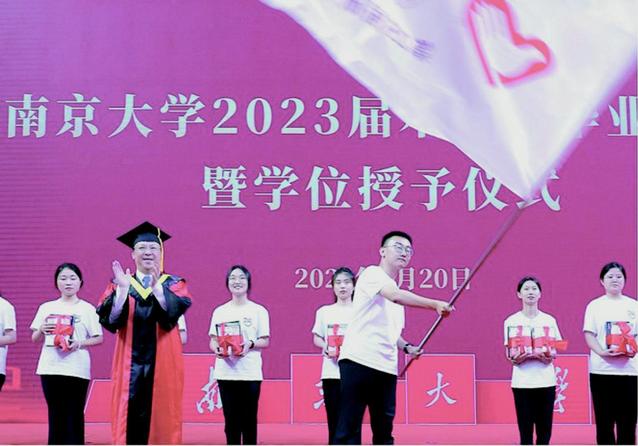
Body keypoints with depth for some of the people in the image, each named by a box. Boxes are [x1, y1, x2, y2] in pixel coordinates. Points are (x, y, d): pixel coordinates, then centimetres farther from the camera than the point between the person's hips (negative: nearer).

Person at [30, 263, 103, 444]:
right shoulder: (46, 308, 11)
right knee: (56, 414, 5)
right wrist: (42, 330, -8)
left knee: (74, 414, -2)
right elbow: (35, 339, 14)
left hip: (77, 369, -2)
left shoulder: (87, 309, 4)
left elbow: (99, 338, 3)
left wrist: (79, 343, -13)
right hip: (50, 368, 2)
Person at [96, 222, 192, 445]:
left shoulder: (173, 284, 7)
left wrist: (156, 286, -28)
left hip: (163, 363, -1)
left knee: (162, 416, -2)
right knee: (130, 416, -3)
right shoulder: (120, 284, 10)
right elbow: (110, 320, -6)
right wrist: (123, 290, -19)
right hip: (130, 364, 1)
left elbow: (174, 311, -14)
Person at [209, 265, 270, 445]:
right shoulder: (220, 311, 10)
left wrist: (250, 344, -16)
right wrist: (216, 348, -11)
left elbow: (265, 341, 3)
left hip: (250, 374, -2)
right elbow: (213, 340, 11)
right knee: (231, 419, 4)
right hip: (225, 373, 2)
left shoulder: (259, 311, 4)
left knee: (249, 420, 0)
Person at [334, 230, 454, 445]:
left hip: (387, 368, 9)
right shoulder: (372, 273, -3)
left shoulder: (395, 290, 23)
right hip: (358, 361, -9)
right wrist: (435, 304, -27)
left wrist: (407, 347, 10)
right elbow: (396, 296, -23)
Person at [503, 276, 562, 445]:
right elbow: (509, 354, 4)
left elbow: (555, 350, 8)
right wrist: (517, 357, -17)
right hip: (522, 382, -1)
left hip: (546, 380, 1)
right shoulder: (511, 321, 4)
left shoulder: (549, 320, 7)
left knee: (544, 431, 4)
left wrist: (548, 356, -13)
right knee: (525, 431, -1)